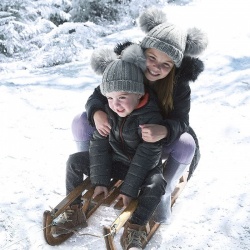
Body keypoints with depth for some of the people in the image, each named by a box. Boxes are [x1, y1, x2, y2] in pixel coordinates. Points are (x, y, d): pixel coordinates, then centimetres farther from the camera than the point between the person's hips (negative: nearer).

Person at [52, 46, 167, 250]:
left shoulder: (151, 117, -27)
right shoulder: (108, 111, -13)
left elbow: (146, 155, -26)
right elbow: (99, 143, -10)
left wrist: (129, 189, -24)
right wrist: (100, 180, -15)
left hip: (144, 166, -4)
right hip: (115, 161, 5)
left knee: (155, 183, -35)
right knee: (75, 161, -7)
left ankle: (134, 230, -23)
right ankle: (74, 213, 2)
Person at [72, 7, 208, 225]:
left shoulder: (179, 84, -24)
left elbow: (180, 121, -27)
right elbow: (97, 96, -14)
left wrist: (164, 131, -52)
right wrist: (97, 113, -40)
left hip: (159, 141, -1)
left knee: (186, 144, -33)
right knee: (80, 123, -18)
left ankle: (164, 193, -5)